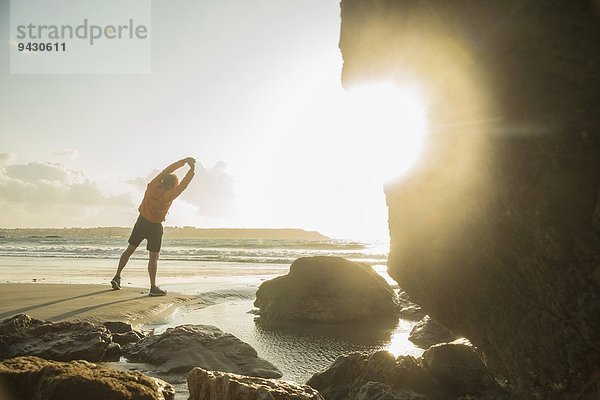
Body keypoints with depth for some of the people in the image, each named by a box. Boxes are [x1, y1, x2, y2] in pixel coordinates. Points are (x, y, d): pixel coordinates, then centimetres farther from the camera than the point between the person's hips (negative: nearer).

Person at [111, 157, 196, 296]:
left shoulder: (152, 186, -10)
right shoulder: (168, 197, -23)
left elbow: (167, 170, -6)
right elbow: (183, 184, -19)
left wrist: (184, 161, -5)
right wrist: (192, 169, -15)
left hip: (141, 221, 5)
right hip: (155, 226, -5)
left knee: (130, 249, 17)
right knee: (154, 257, 1)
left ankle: (117, 277, 21)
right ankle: (153, 287, 1)